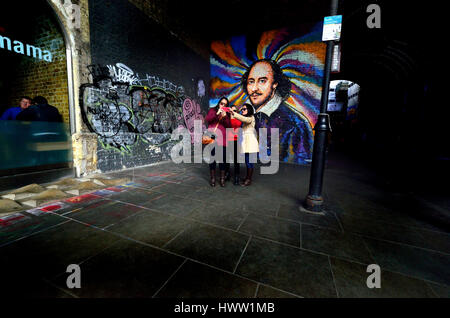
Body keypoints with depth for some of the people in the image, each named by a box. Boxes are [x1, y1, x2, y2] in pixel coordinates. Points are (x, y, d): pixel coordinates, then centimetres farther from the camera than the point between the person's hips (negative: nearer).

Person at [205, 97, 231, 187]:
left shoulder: (227, 114, 17)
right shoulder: (212, 110, 14)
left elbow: (229, 126, 6)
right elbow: (207, 119, -2)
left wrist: (225, 117, -9)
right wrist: (217, 114, -12)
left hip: (222, 138, 1)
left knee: (223, 158, -2)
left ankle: (222, 178, 5)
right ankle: (212, 178, 8)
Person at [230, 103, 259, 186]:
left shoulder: (251, 118, -3)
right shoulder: (244, 119, 23)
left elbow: (245, 119, -23)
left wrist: (233, 113, -29)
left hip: (250, 141, -7)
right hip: (245, 142, 7)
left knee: (249, 161, -4)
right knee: (247, 161, 11)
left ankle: (249, 179, 2)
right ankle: (247, 177, 19)